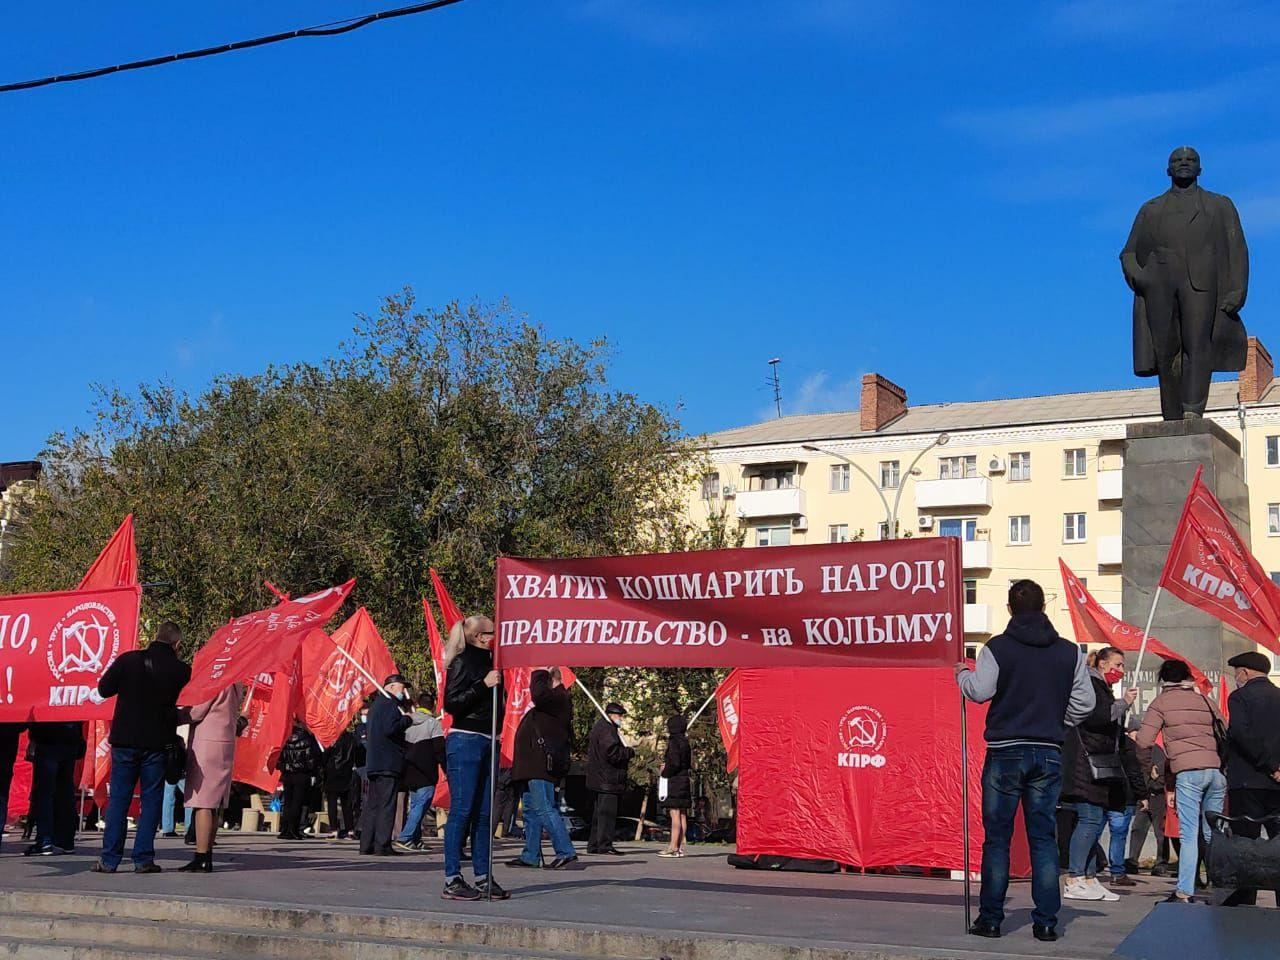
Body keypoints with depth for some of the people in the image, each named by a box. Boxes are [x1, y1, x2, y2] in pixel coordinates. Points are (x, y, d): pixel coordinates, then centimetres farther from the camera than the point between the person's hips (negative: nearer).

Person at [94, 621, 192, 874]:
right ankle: (143, 859, 4)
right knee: (151, 800, 7)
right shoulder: (181, 670, -6)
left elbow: (103, 689, 1)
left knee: (118, 799, 7)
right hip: (158, 742, -1)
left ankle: (109, 859, 6)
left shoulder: (128, 660, -6)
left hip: (125, 739, 1)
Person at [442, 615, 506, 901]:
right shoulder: (463, 662, -6)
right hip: (465, 741, -8)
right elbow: (451, 703, -14)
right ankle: (452, 881, -5)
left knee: (484, 813, 8)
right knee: (462, 810, -8)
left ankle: (483, 877, 11)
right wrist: (484, 684, -18)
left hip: (486, 743, 8)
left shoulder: (488, 662, 18)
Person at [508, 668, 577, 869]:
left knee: (544, 809, -15)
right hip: (532, 766, 11)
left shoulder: (559, 698, -9)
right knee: (531, 811, 12)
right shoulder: (552, 699, 22)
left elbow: (539, 695, -28)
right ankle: (530, 856, 16)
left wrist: (540, 674, -16)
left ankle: (566, 852, -15)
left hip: (541, 765, -11)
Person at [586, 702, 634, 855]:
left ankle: (593, 845, 17)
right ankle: (605, 845, -9)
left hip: (598, 779, 11)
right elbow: (612, 753, -23)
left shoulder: (599, 727, 20)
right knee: (608, 811, -9)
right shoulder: (607, 729, -14)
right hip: (607, 779, -11)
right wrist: (629, 752, -7)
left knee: (599, 812, 14)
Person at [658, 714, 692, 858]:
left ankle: (673, 847, -11)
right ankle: (681, 846, 13)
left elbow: (675, 763, -21)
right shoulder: (685, 742, 14)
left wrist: (664, 772, -4)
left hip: (675, 780, -9)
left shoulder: (674, 743, -13)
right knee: (682, 814, 10)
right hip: (685, 780, 9)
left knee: (675, 814, -10)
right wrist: (666, 765, 11)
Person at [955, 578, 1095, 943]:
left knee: (997, 839, 4)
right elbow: (1085, 702, 5)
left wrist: (962, 673, 8)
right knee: (1044, 838, 7)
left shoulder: (997, 647, -6)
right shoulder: (1069, 651, 4)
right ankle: (1046, 922, 6)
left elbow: (979, 691, -12)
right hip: (1049, 754, 3)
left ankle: (990, 919, 6)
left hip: (1005, 752, -2)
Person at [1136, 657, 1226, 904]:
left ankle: (1185, 893, -11)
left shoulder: (1161, 702, 6)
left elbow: (1143, 742, 0)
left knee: (1189, 834, -6)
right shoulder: (1205, 700, 20)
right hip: (1217, 770, 5)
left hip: (1189, 772, -5)